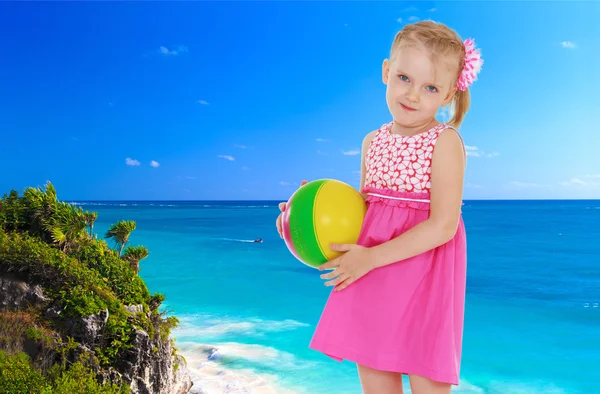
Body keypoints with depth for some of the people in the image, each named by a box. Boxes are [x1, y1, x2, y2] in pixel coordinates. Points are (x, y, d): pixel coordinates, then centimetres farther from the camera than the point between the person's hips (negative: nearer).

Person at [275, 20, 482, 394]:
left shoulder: (445, 142, -12)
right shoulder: (373, 141, 7)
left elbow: (443, 226, -18)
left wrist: (370, 257, -19)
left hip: (424, 275, -6)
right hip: (374, 278, 6)